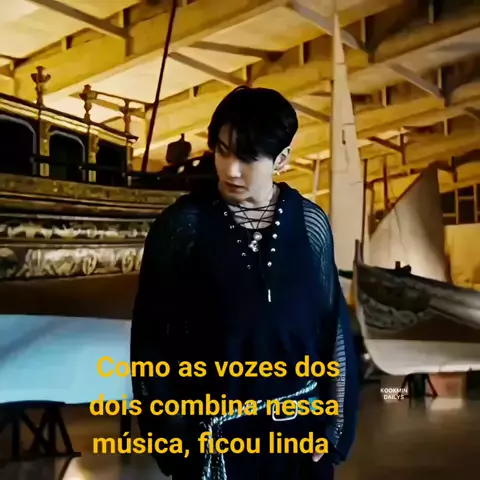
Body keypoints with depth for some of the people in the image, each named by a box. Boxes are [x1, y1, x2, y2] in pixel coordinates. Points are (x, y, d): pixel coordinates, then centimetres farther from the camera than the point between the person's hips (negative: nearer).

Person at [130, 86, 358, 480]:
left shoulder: (310, 223, -4)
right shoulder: (183, 225, -10)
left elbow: (332, 326, 2)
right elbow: (153, 338, -6)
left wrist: (333, 426, 2)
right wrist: (176, 437, -6)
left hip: (300, 425, 2)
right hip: (216, 431, -2)